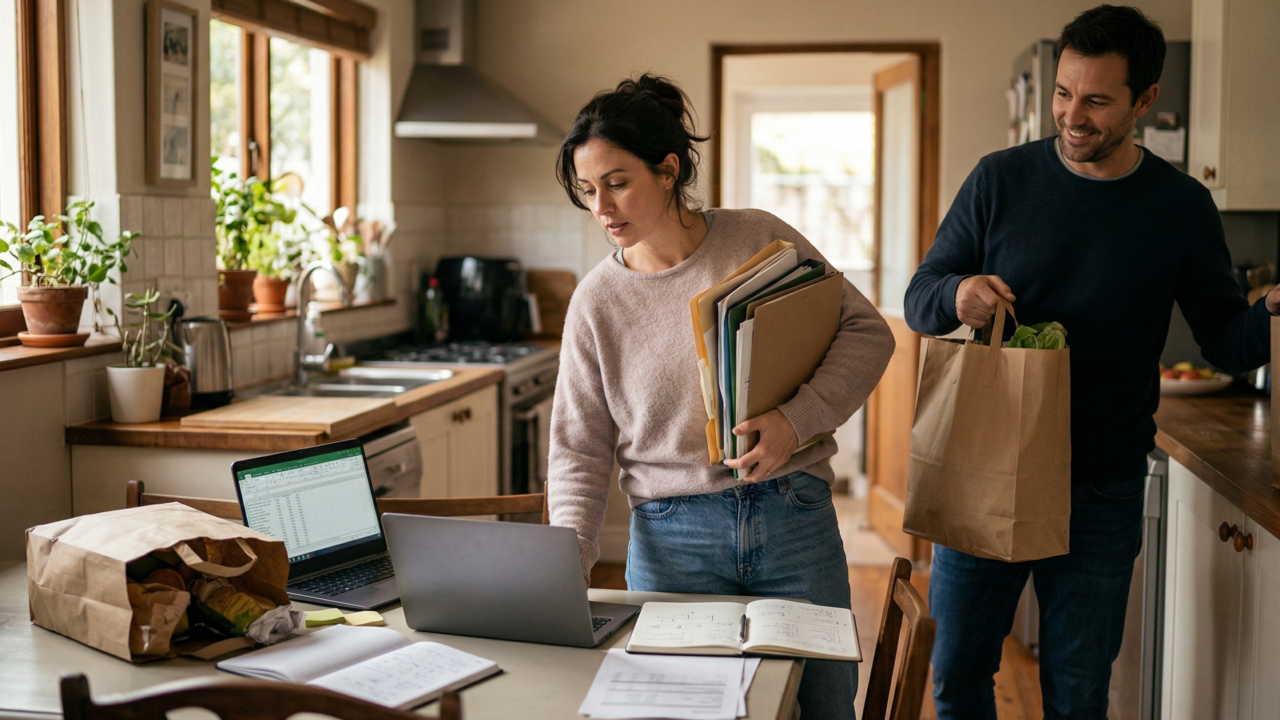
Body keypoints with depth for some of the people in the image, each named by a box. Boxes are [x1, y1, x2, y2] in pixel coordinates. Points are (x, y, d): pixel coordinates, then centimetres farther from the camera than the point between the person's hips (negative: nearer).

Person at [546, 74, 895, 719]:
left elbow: (867, 331, 0)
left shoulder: (760, 240, -2)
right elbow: (579, 450, 1)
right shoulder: (597, 301, 0)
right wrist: (567, 562, -13)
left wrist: (798, 418, -15)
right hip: (671, 537, 0)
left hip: (792, 517, 0)